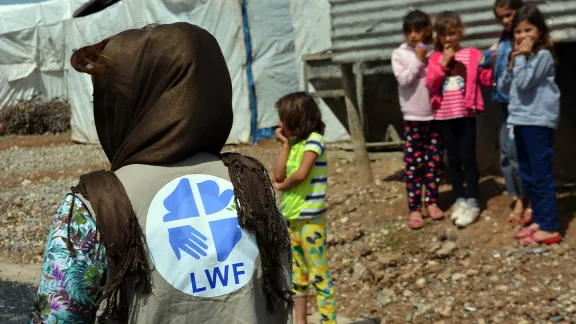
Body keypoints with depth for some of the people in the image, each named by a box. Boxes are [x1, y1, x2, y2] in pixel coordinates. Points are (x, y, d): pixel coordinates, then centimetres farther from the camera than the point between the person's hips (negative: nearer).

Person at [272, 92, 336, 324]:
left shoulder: (314, 140, -13)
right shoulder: (295, 142, 9)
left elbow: (301, 174, -25)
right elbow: (278, 175, 1)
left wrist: (281, 186, -7)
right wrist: (285, 145, -3)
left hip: (310, 220, -8)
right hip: (290, 218, 8)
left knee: (319, 275, -3)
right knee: (296, 274, 15)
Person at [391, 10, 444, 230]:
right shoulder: (400, 54, 0)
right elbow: (403, 80, -12)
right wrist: (419, 60, -13)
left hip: (435, 115, 2)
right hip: (413, 118, -2)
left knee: (434, 162, 7)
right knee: (413, 164, -1)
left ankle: (432, 202, 19)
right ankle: (414, 208, 3)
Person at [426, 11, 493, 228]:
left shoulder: (472, 55, -1)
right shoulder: (435, 58, 6)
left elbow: (487, 79, -2)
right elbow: (431, 85, -3)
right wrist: (442, 63, -11)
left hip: (466, 114, -3)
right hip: (444, 115, 3)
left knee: (468, 157, -2)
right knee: (453, 159, 9)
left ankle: (472, 202, 4)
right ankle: (460, 200, 18)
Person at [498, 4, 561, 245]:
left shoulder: (543, 55, -10)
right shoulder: (521, 56, 15)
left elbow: (524, 83, -21)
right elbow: (504, 87, 12)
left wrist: (521, 57, -12)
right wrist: (512, 63, 1)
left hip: (539, 122, -9)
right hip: (521, 121, 9)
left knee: (541, 175, -10)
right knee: (528, 176, 14)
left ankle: (550, 228, -8)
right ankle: (539, 221, 23)